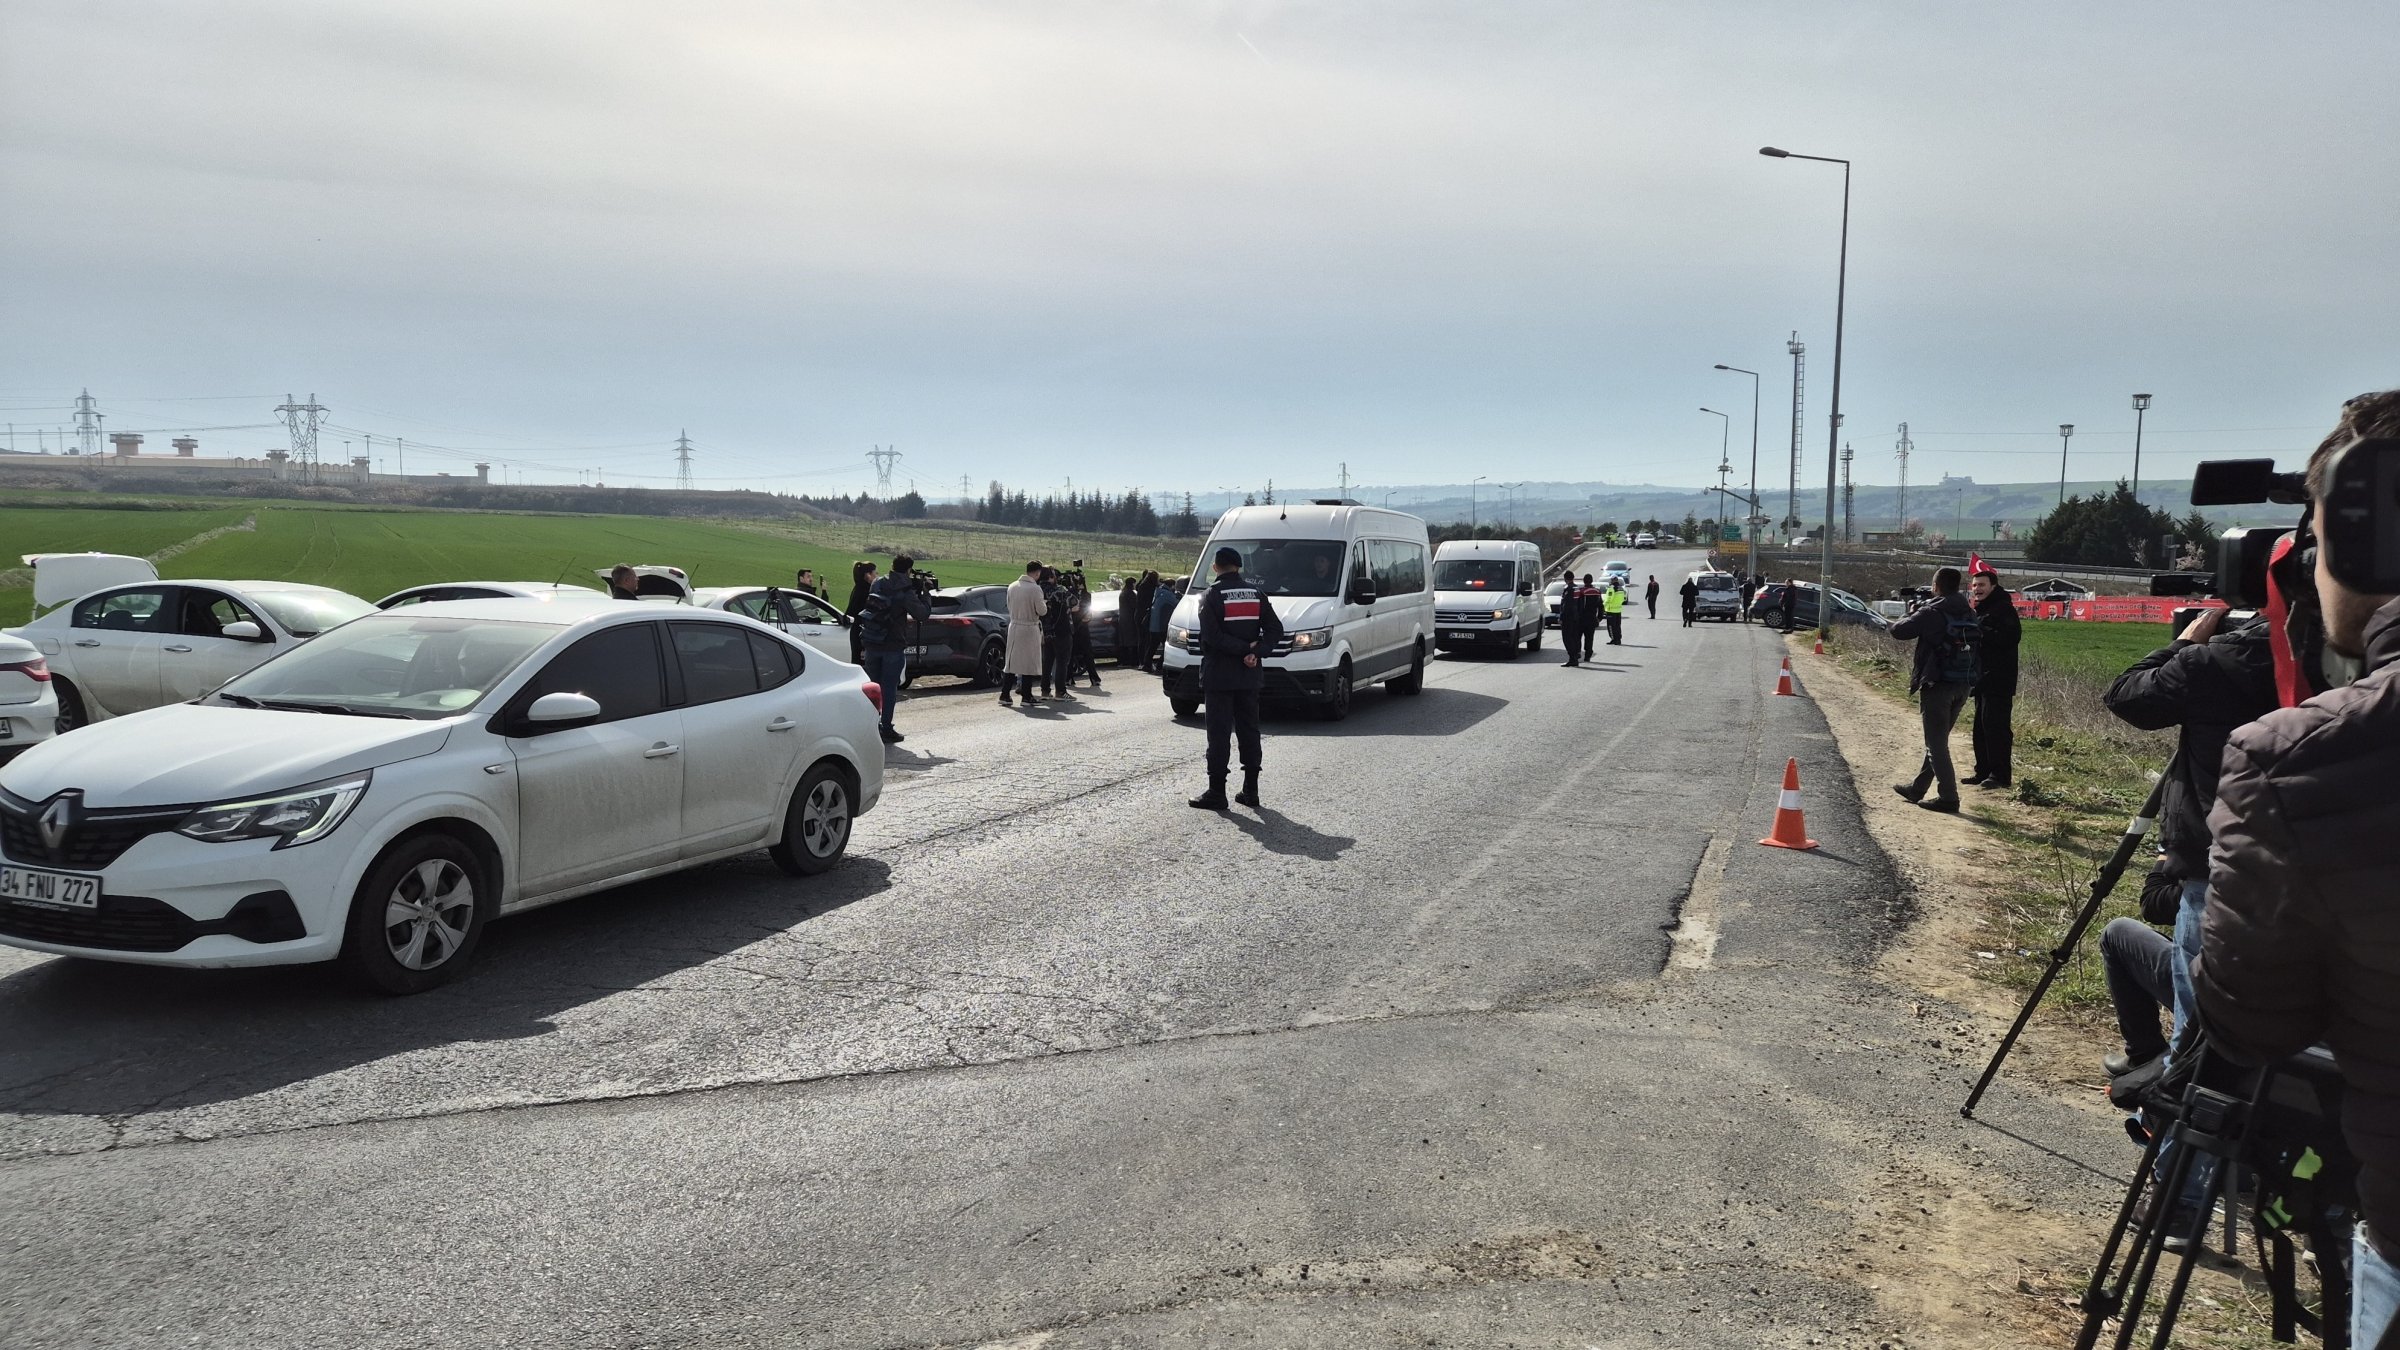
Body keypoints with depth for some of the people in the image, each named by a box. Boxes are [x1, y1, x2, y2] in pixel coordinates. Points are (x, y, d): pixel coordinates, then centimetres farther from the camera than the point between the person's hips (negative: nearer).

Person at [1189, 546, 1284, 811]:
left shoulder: (1212, 595, -8)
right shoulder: (1256, 594, 7)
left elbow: (1211, 636, -19)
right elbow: (1275, 629, 0)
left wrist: (1245, 648, -14)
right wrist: (1255, 652, -10)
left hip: (1219, 676, -5)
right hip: (1250, 676, 5)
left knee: (1219, 734, -3)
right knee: (1249, 731, 11)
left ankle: (1216, 792, -3)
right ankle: (1250, 790, 13)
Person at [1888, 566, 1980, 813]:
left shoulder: (1933, 614, -14)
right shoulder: (1970, 614, 8)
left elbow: (1898, 631, -13)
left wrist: (1910, 617, 9)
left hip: (1937, 685, -7)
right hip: (1963, 686, 7)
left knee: (1936, 744, -1)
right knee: (1937, 740, 18)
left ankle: (1948, 797, -4)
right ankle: (1918, 789, 28)